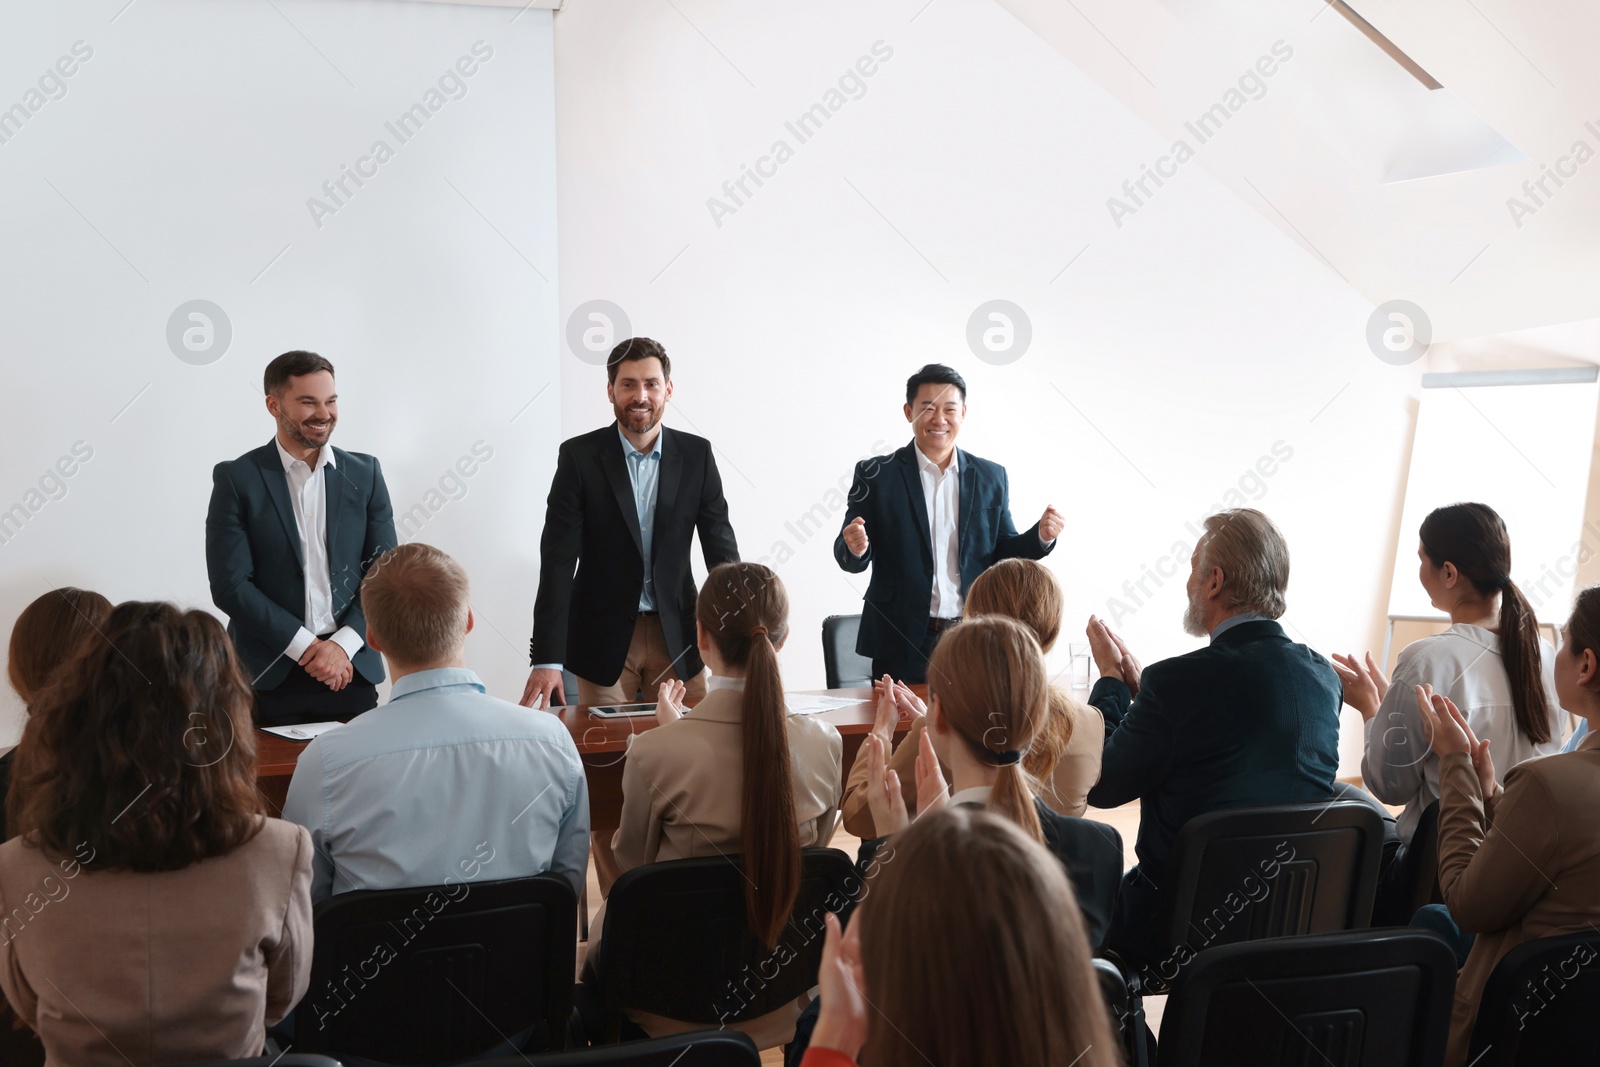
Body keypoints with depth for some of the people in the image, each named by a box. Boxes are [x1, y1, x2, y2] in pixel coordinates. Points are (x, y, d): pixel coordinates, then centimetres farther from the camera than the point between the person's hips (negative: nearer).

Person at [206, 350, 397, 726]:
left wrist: (343, 645, -9)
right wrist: (306, 647, -12)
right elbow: (230, 585, -6)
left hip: (351, 671, 2)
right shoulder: (237, 478, -1)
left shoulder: (365, 473, 7)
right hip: (268, 678, -2)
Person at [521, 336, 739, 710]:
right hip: (604, 637, -2)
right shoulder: (579, 456, -6)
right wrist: (547, 659, -18)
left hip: (677, 637, 2)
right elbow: (558, 560, -10)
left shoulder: (696, 455, 0)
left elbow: (721, 548, 1)